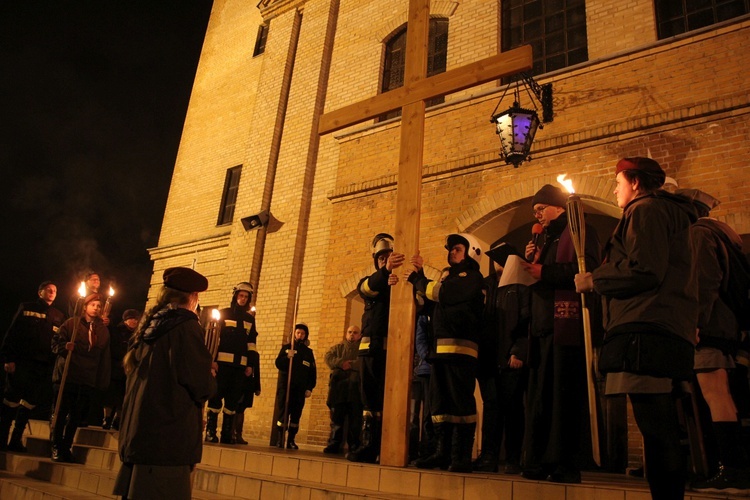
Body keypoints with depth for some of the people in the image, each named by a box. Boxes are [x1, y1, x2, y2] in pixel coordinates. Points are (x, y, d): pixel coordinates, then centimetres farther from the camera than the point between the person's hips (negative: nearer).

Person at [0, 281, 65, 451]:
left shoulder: (58, 316, 14)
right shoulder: (26, 308, 7)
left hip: (44, 365, 3)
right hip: (22, 361, -3)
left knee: (29, 403, 6)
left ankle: (16, 440, 14)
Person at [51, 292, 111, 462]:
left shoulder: (103, 330, 11)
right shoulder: (71, 323, 3)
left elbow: (105, 357, 10)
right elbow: (56, 341, 2)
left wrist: (102, 381, 5)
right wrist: (64, 347, -20)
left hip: (88, 380, 2)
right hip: (66, 375, -2)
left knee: (76, 416, 7)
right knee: (61, 413, 2)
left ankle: (66, 447, 19)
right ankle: (56, 447, 16)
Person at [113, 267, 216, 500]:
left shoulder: (150, 325, 12)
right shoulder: (185, 325, -13)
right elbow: (202, 386, -19)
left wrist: (202, 370, 21)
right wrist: (210, 375, 4)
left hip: (139, 433, 9)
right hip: (168, 438, -9)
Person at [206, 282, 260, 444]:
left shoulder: (250, 319, 17)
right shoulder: (223, 314, 7)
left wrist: (251, 365, 8)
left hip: (240, 365, 3)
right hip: (222, 362, -3)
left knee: (233, 399, 3)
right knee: (216, 396, -4)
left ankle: (227, 434, 9)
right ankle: (210, 432, 3)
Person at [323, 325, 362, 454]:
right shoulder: (338, 347, 21)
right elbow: (328, 357, 2)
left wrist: (351, 365, -13)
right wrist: (341, 363, -12)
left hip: (355, 391, -2)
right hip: (338, 389, 2)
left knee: (355, 419, -2)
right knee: (336, 418, 3)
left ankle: (354, 447, 3)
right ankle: (334, 444, 10)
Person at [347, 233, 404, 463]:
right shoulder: (370, 282, 18)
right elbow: (366, 288, -9)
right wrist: (385, 271, -31)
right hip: (369, 347, 3)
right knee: (369, 399, 4)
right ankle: (369, 446, 9)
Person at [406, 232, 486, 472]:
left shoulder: (472, 276, 2)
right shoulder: (448, 275, 27)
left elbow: (443, 294, -12)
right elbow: (431, 298, 18)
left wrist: (417, 280, 1)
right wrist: (419, 275, 10)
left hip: (460, 346, -8)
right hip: (440, 347, 8)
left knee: (461, 401, -6)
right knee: (439, 401, 7)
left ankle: (462, 456, -1)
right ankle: (443, 452, 13)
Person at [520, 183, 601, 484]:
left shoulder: (579, 231, 2)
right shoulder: (548, 240, 27)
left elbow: (588, 268, -15)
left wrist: (544, 271, -15)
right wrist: (531, 261, 9)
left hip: (566, 325, -8)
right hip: (543, 327, 8)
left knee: (565, 397, -6)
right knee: (539, 397, 6)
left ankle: (566, 465, 0)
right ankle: (538, 462, 11)